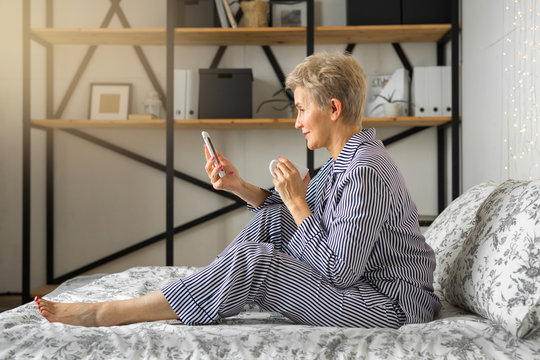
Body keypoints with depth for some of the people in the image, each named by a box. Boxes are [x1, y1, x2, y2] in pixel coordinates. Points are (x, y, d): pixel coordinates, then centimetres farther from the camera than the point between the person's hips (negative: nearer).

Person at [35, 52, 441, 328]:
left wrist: (296, 201, -18)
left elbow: (338, 273, -24)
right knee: (271, 219, 3)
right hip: (355, 278, 9)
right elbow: (291, 214, 14)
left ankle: (104, 314, -11)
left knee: (252, 260, -21)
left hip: (391, 306, -9)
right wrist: (240, 186, 1)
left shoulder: (366, 170, -24)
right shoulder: (344, 159, 7)